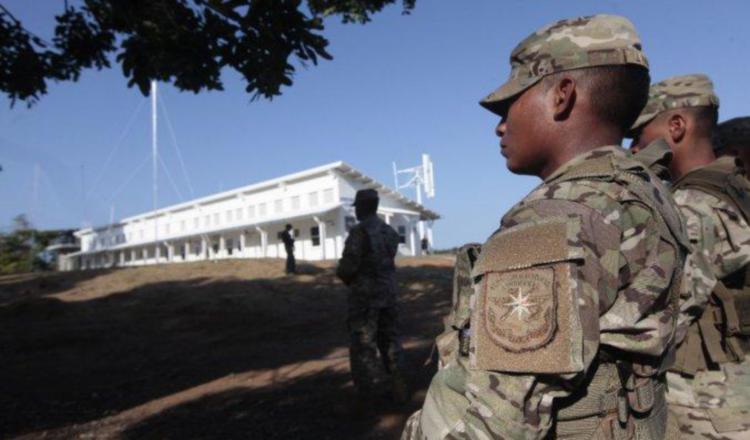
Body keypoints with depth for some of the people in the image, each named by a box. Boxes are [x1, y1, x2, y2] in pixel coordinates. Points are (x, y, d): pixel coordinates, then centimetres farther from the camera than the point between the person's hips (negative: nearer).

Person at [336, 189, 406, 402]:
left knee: (364, 345, 5)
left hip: (365, 294, -7)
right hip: (388, 291, 7)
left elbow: (348, 266, -19)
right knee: (389, 340, 17)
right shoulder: (390, 232, 7)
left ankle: (371, 391, 12)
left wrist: (344, 276, 5)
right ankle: (398, 385, 16)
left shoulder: (359, 231, -16)